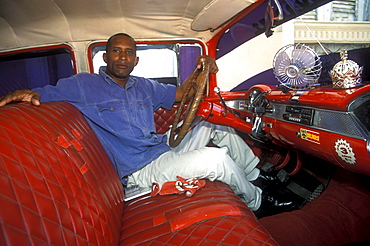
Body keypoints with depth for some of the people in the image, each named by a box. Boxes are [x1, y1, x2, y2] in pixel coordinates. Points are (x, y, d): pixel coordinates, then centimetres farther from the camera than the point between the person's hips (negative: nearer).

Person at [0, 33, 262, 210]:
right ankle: (256, 201, 5)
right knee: (216, 158, -28)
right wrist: (24, 93, -33)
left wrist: (201, 70, 4)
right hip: (140, 169, -8)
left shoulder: (144, 86, 14)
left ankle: (260, 175, 22)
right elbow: (42, 94, -8)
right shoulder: (83, 85, -3)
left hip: (166, 149, 8)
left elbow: (181, 93, 21)